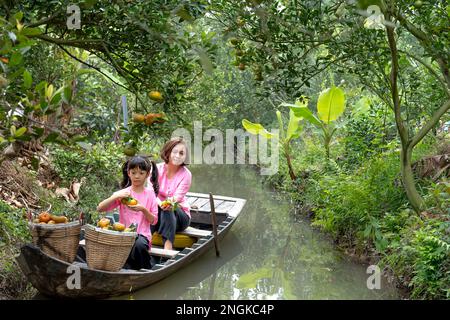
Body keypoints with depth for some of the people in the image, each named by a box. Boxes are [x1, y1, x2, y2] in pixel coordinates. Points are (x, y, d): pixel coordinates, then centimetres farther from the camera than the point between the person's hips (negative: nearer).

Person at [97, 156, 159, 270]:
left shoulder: (150, 194, 6)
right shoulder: (123, 193, 6)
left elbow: (154, 221, 3)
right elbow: (100, 208, -3)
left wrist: (143, 209, -15)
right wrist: (116, 196, -16)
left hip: (142, 235, 1)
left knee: (139, 245, -36)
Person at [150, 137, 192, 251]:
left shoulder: (186, 174, -9)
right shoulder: (157, 168, -6)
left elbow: (177, 197, -22)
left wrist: (170, 204, -47)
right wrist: (160, 203, -41)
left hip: (180, 216, 0)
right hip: (157, 212, 1)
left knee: (169, 210, -35)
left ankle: (168, 248, -49)